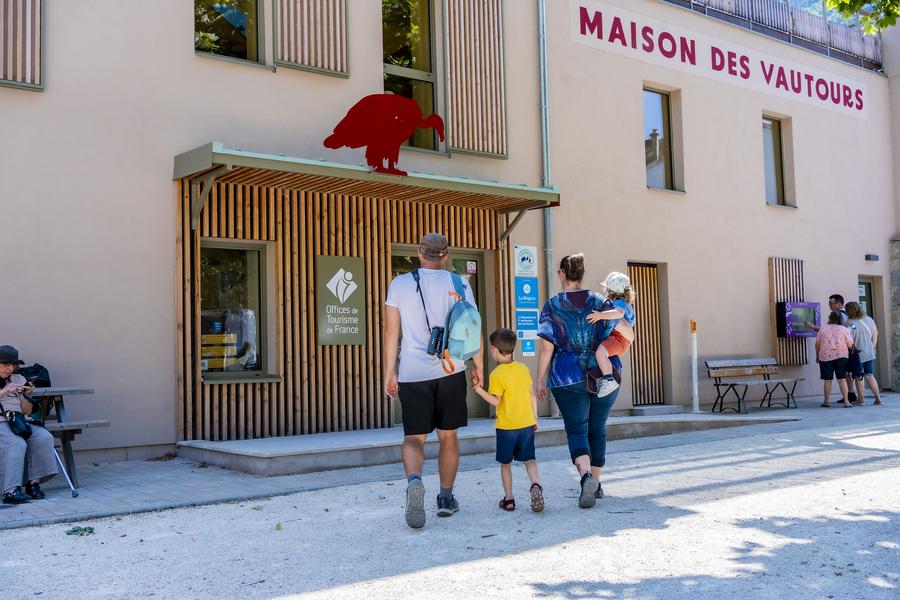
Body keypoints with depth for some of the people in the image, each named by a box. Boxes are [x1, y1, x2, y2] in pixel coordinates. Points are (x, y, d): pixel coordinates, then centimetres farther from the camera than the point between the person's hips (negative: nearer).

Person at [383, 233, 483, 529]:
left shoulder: (399, 284, 3)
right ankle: (446, 498, 20)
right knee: (448, 436, 14)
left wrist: (389, 372, 8)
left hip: (412, 373, 0)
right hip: (450, 370, 0)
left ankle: (414, 480, -26)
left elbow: (391, 332, 2)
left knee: (413, 437, 2)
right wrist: (478, 366, 12)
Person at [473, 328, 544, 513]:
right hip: (527, 423, 4)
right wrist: (535, 417, 16)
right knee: (529, 459, 11)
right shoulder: (524, 369, 3)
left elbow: (496, 401, -16)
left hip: (506, 426, -4)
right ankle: (536, 485, -14)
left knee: (505, 463, 11)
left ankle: (509, 499, 13)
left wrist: (478, 389, -14)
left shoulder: (496, 375, -13)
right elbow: (532, 395, 7)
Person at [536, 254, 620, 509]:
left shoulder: (552, 306, -4)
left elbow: (547, 347, -8)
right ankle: (596, 483, 22)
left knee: (576, 429, 0)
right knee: (597, 429, 15)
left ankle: (585, 474, -24)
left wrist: (541, 380, -1)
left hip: (568, 377, -3)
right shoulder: (601, 302, 3)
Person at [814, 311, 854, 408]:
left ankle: (826, 401, 10)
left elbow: (817, 343, 2)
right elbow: (850, 345, -1)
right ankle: (846, 401, -5)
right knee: (842, 379, 0)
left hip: (825, 357, 1)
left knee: (827, 379, 6)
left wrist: (817, 355, 13)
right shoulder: (844, 329, -2)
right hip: (841, 356, -1)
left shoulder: (823, 328, 0)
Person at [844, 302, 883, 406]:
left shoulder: (850, 323, -16)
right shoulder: (869, 319, 1)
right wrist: (873, 346, 19)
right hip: (869, 353, 5)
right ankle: (878, 398, 7)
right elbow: (875, 333, 10)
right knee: (870, 376, 12)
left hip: (857, 354, -5)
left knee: (858, 377, 8)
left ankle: (860, 399, 14)